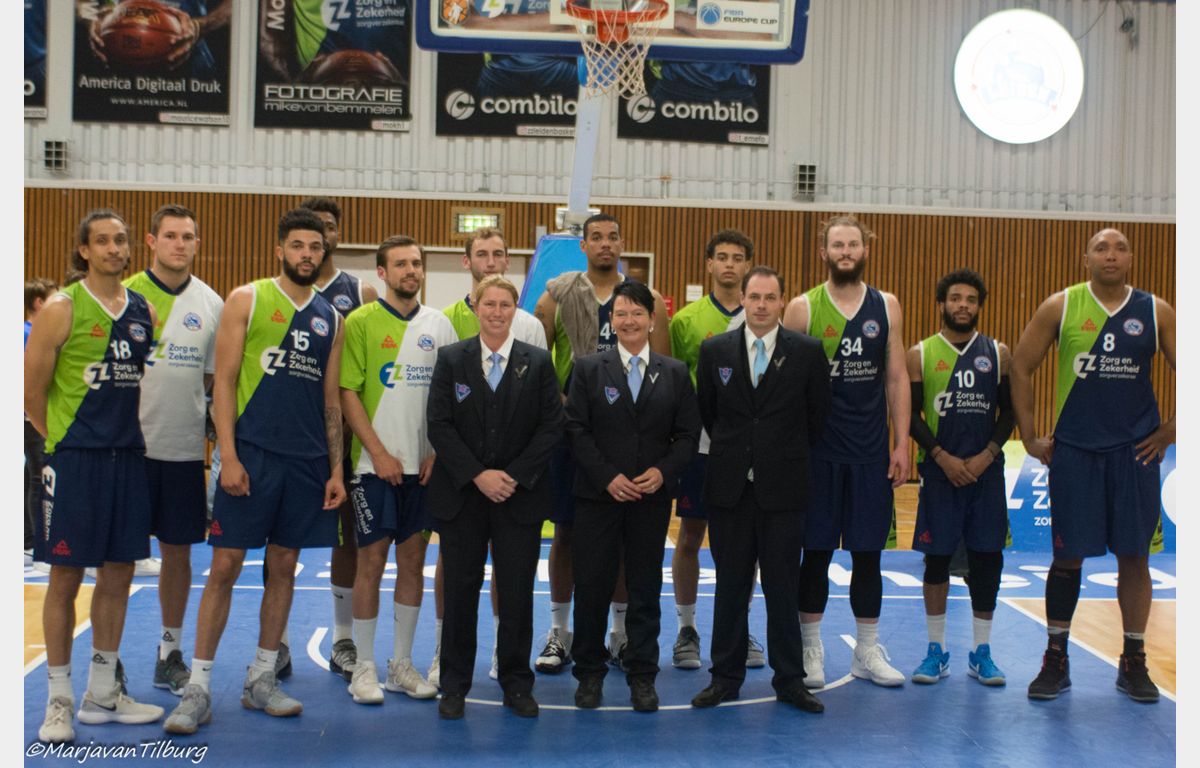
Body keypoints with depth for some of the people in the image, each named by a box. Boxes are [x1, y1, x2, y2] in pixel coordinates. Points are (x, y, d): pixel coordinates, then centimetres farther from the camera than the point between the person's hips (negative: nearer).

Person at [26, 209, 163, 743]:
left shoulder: (145, 312, 9)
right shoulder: (61, 309, -5)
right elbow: (32, 390, -4)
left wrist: (134, 436, 9)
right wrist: (63, 441, 1)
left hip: (128, 458, 5)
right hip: (74, 460, -5)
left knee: (118, 574, 10)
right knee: (66, 576, 1)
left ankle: (102, 693, 22)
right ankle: (59, 700, 13)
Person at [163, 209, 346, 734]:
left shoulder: (331, 318, 12)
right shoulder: (247, 300, 1)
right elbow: (223, 380, -4)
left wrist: (335, 468, 7)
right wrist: (228, 456, -12)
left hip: (307, 460, 4)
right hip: (252, 453, -4)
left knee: (284, 566, 9)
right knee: (225, 565, -3)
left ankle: (261, 679, 21)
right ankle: (198, 687, 5)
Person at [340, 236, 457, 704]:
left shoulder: (438, 324, 8)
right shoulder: (361, 322, -3)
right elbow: (347, 393, -7)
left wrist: (439, 450, -3)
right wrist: (379, 452, -13)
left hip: (423, 464, 4)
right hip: (376, 463, -4)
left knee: (413, 560, 8)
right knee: (371, 560, 1)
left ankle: (402, 663, 19)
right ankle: (364, 667, 12)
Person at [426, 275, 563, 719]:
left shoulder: (538, 363, 3)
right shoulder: (451, 359, 4)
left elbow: (551, 426, -1)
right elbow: (439, 424, -3)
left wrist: (515, 475, -10)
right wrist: (477, 475, -12)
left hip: (521, 496, 0)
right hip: (461, 495, 0)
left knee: (518, 592, 4)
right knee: (460, 590, 5)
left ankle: (517, 684, 18)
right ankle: (454, 686, 17)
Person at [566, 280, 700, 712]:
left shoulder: (675, 373, 8)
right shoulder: (588, 369, 3)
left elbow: (688, 434, 5)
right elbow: (577, 429, -3)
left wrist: (663, 471, -11)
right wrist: (608, 477, -12)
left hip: (652, 497, 1)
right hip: (598, 496, -1)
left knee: (646, 589, 7)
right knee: (592, 585, 2)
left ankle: (642, 676, 18)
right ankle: (590, 673, 18)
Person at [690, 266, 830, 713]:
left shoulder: (806, 352, -1)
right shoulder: (715, 350, 3)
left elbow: (817, 413, 7)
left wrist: (790, 456, 10)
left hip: (783, 487, -1)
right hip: (729, 487, 1)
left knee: (783, 588, 6)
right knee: (730, 585, 9)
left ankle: (789, 679, 18)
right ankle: (726, 676, 20)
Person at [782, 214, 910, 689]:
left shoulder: (886, 307, 6)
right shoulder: (802, 308, -2)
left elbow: (896, 379, 7)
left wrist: (901, 445, 2)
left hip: (871, 453, 3)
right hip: (818, 451, -2)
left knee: (868, 554, 9)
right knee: (816, 552, 4)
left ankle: (867, 653, 22)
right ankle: (811, 651, 17)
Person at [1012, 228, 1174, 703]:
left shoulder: (1156, 312, 2)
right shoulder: (1060, 307, -1)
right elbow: (1020, 367, 2)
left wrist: (1171, 430, 1)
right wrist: (1030, 437, -1)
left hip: (1135, 450, 1)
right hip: (1073, 449, -1)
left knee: (1134, 555, 6)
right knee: (1068, 555, 4)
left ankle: (1133, 663, 20)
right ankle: (1056, 661, 17)